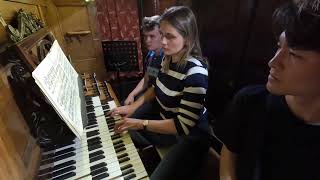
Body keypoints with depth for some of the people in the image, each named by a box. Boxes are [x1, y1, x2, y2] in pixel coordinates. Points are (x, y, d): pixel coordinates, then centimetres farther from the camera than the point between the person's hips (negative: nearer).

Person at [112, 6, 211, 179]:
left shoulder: (195, 73, -30)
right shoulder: (168, 58, -7)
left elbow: (184, 126, -28)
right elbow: (157, 88, 9)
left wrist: (141, 124, -25)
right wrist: (132, 107, -1)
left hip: (190, 136, -7)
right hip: (166, 122, 8)